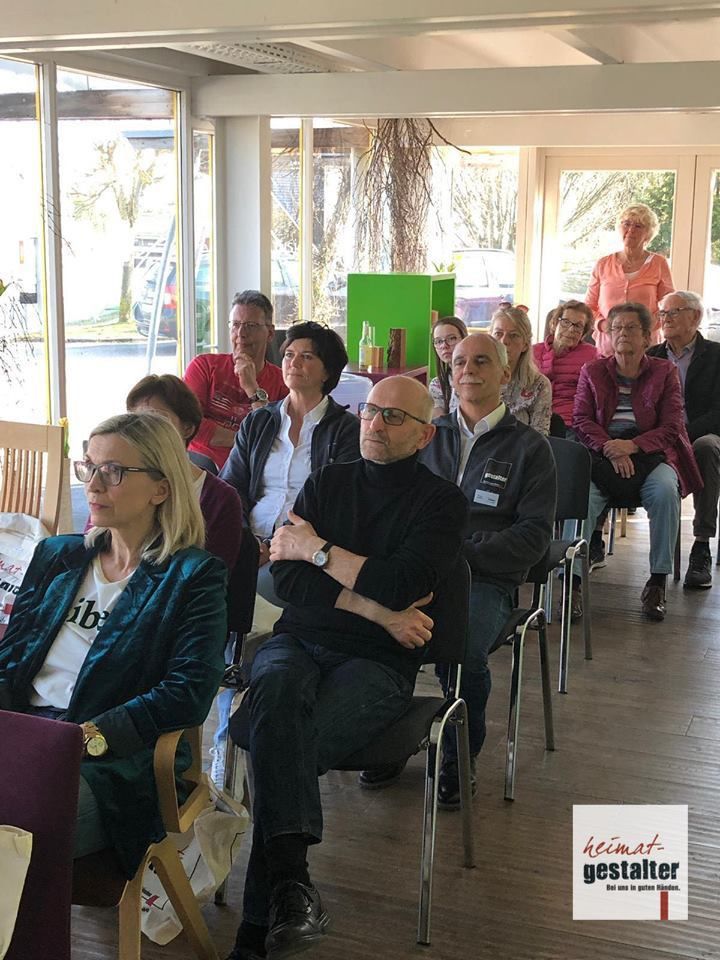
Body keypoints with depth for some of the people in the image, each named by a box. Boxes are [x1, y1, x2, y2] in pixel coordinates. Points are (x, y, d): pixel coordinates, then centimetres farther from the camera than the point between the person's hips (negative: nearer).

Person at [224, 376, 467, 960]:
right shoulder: (327, 482, 15)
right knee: (277, 687, -35)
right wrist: (374, 607, -10)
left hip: (379, 662, -2)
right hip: (299, 641, 3)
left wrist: (316, 549, -4)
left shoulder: (441, 501, 4)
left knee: (286, 747, -31)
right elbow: (286, 578, 2)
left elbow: (404, 585, -15)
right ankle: (290, 880, -47)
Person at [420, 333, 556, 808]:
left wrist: (463, 553, -12)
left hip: (487, 578, -3)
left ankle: (461, 757, -5)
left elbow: (535, 534, 1)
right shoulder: (430, 436, 20)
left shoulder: (530, 447, 9)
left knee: (462, 653, -33)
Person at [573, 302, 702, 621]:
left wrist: (632, 446, -17)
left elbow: (672, 427, 1)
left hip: (650, 454, 0)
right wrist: (610, 450, -16)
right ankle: (572, 580, -31)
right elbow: (581, 420, 4)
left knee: (665, 490, -34)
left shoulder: (664, 372, 11)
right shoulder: (592, 371, 15)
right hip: (602, 455, 0)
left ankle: (657, 582, -24)